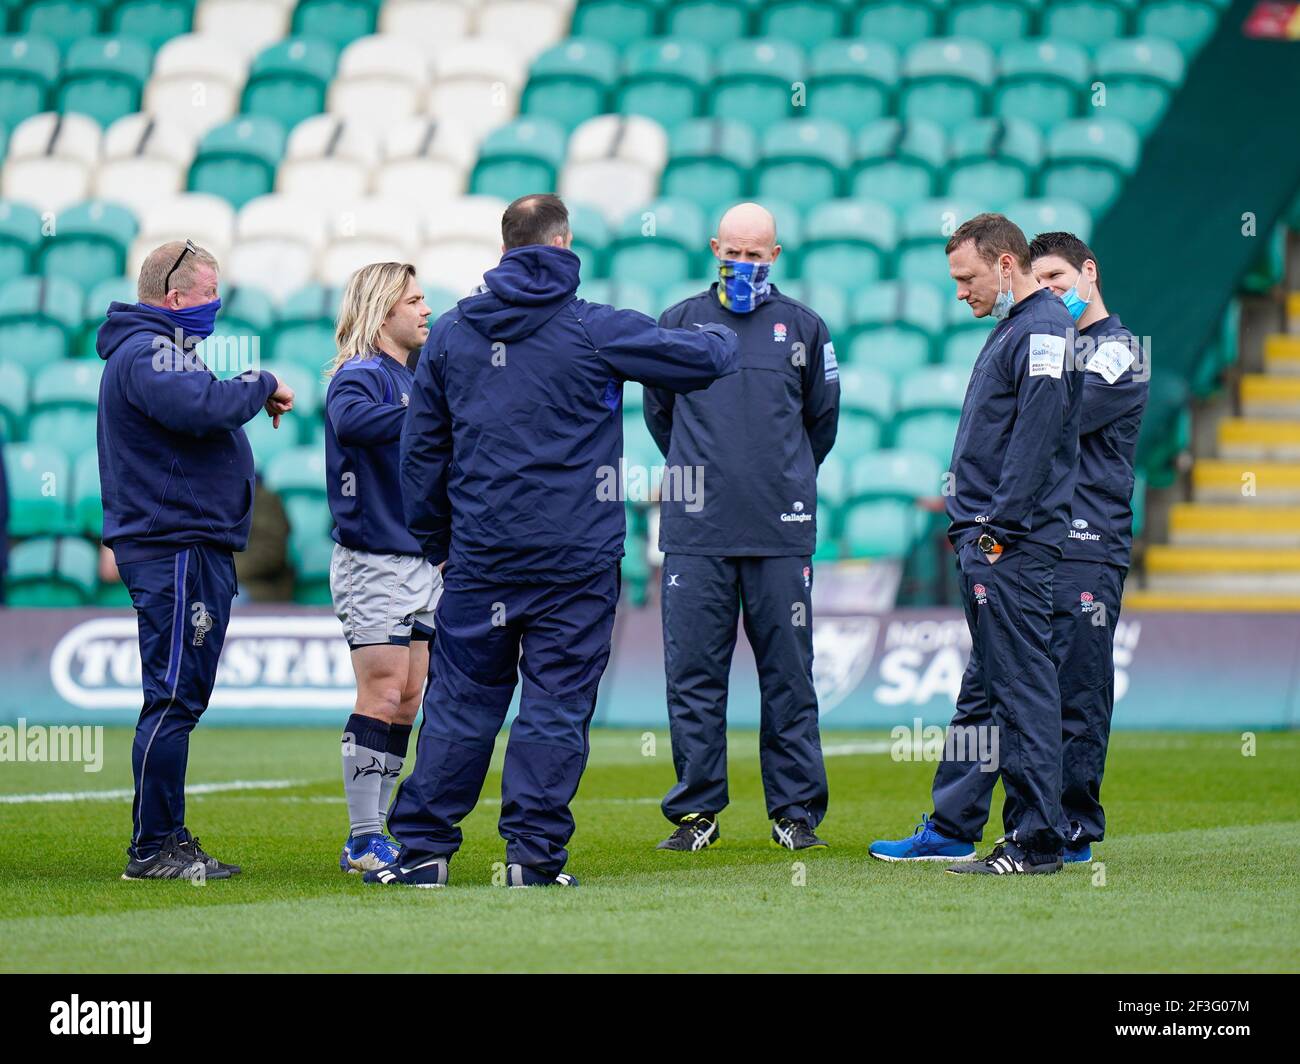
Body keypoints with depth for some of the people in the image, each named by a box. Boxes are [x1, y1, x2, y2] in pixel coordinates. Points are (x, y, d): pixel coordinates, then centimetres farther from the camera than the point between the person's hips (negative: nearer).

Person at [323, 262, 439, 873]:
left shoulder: (410, 379, 17)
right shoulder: (360, 375, -12)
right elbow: (350, 421, -36)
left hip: (421, 563, 9)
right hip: (373, 563, -9)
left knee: (407, 703, 8)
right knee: (382, 697, -10)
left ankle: (380, 834, 13)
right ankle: (363, 841, -7)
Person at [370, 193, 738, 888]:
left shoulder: (450, 334, 7)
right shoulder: (595, 332, -6)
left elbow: (421, 449, 13)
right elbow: (701, 360, -1)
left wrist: (434, 541, 22)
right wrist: (721, 339, 24)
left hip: (480, 557, 3)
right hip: (576, 557, -3)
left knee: (460, 701, 9)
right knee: (556, 703, 1)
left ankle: (423, 846, 8)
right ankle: (533, 851, -1)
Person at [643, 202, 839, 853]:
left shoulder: (803, 328, 8)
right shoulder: (679, 323, 7)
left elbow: (822, 416, 21)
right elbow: (658, 410, 19)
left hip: (782, 530, 0)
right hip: (696, 531, 0)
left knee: (788, 675, 3)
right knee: (694, 675, 0)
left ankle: (795, 811, 9)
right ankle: (696, 811, 7)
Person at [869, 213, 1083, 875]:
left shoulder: (1042, 330, -12)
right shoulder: (1012, 329, 19)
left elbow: (1035, 438, -21)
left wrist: (998, 530, -22)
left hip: (1012, 546, -10)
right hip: (986, 544, 10)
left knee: (1022, 689, -8)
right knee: (982, 691, 14)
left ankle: (1036, 844, -6)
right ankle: (949, 831, 20)